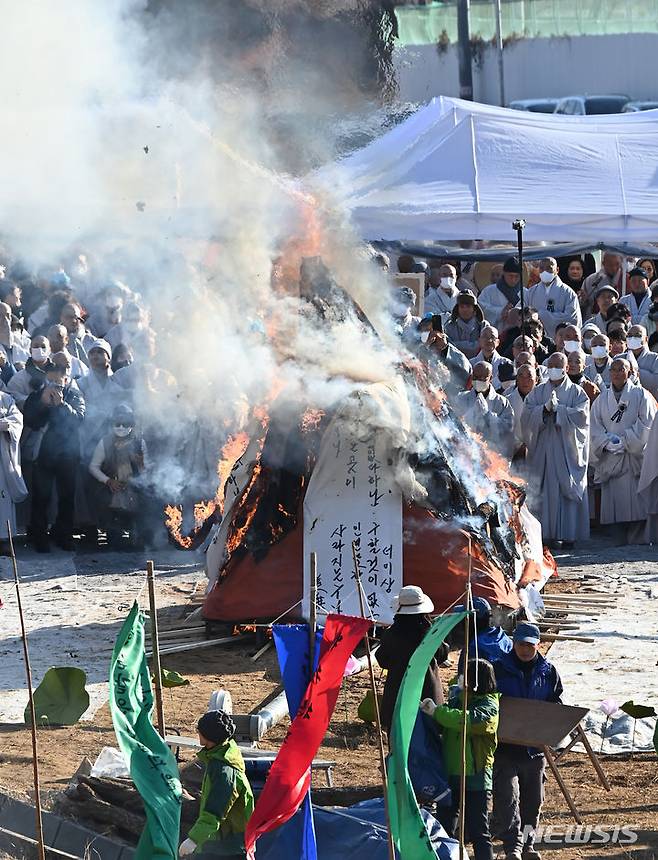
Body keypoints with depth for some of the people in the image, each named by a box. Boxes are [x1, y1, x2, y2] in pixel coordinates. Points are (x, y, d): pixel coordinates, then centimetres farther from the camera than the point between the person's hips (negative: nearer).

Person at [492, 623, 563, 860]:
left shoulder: (548, 672, 6)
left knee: (533, 800, 12)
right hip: (504, 747, -3)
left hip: (535, 748, 3)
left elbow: (557, 705, 12)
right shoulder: (499, 669, -2)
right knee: (507, 798, -13)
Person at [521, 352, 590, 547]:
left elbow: (582, 416, -9)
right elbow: (526, 415, -1)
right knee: (545, 492, -3)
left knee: (567, 490, -4)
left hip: (567, 449, -2)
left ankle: (567, 533, -3)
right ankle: (547, 533, -1)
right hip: (543, 449, 2)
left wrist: (558, 408, -15)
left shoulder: (576, 392, 6)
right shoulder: (537, 392, 12)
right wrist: (545, 408, -16)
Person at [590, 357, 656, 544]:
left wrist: (625, 441, -12)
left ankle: (634, 539, -8)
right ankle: (619, 540, 3)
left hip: (633, 457, -3)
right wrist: (607, 443, -10)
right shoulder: (602, 399, 14)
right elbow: (595, 426, 8)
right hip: (609, 458, 3)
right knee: (613, 499, -2)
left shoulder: (640, 395, 4)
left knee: (635, 500, -10)